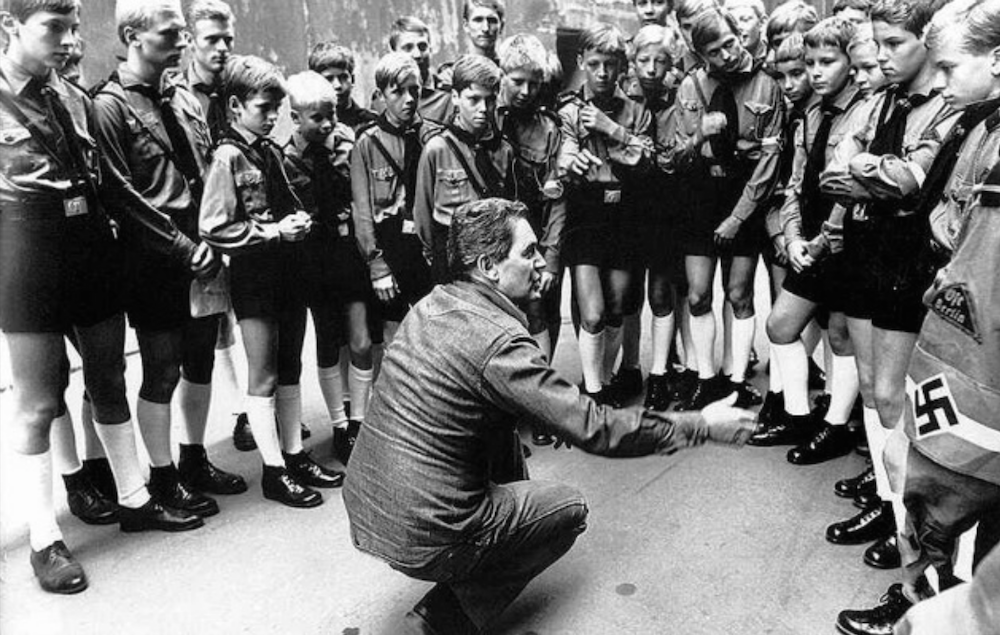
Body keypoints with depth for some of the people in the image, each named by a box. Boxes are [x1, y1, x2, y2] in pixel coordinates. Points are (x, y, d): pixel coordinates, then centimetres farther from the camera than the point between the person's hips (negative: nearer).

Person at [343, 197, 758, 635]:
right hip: (418, 538, -8)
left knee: (503, 424, 20)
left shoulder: (433, 303, 2)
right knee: (570, 509, 9)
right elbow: (594, 430, -20)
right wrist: (701, 426, -11)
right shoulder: (499, 341, -23)